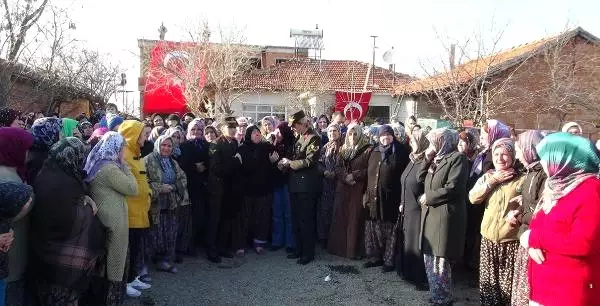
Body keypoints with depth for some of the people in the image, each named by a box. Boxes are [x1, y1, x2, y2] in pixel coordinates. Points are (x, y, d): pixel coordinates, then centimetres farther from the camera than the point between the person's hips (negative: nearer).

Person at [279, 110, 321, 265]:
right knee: (296, 219, 14)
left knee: (306, 219, 0)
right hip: (295, 183, 8)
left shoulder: (314, 138, -11)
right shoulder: (299, 138, 13)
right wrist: (285, 163, 4)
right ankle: (299, 249, 27)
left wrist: (290, 163, -15)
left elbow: (310, 160, -20)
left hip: (307, 184, -8)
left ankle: (308, 253, 11)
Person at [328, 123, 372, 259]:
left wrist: (354, 176, -14)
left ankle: (354, 250, 6)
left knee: (355, 218, -3)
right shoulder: (343, 149, 14)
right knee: (340, 217, 5)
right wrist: (346, 177, -10)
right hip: (343, 188, 5)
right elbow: (338, 168, 8)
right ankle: (340, 247, 16)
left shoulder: (368, 150, -2)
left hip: (358, 189, -5)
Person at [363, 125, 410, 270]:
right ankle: (375, 257, 25)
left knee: (390, 231, 3)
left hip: (390, 199, -5)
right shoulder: (375, 152, 14)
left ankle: (389, 260, 13)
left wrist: (402, 198, -13)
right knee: (372, 229, 11)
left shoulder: (401, 152, -3)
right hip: (374, 198, 6)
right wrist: (367, 193, 12)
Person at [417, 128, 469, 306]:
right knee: (429, 259, 13)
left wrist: (428, 198, -10)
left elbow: (453, 188, -18)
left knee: (440, 261, -3)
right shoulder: (436, 159, 17)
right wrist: (427, 159, 2)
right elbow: (420, 178, 13)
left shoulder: (457, 158, -9)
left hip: (445, 215, -8)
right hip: (430, 214, 8)